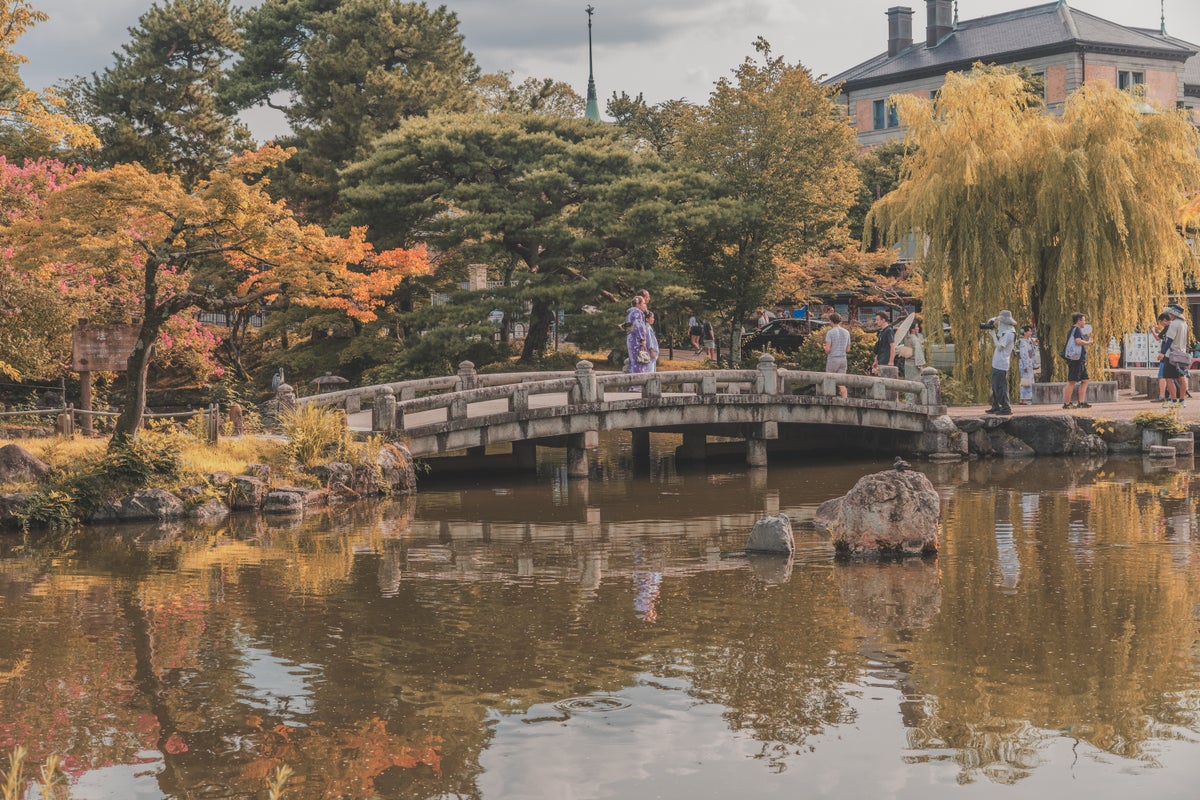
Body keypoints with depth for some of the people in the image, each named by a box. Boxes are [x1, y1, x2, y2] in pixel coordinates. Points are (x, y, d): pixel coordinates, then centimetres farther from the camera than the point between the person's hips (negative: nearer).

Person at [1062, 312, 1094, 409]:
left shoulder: (1074, 330, 21)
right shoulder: (1077, 329, -10)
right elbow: (1078, 341, -25)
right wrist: (1088, 343, -9)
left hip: (1081, 360, 11)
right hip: (1076, 359, -11)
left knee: (1084, 380, 10)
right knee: (1072, 382, -8)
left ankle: (1081, 402, 9)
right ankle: (1066, 403, -6)